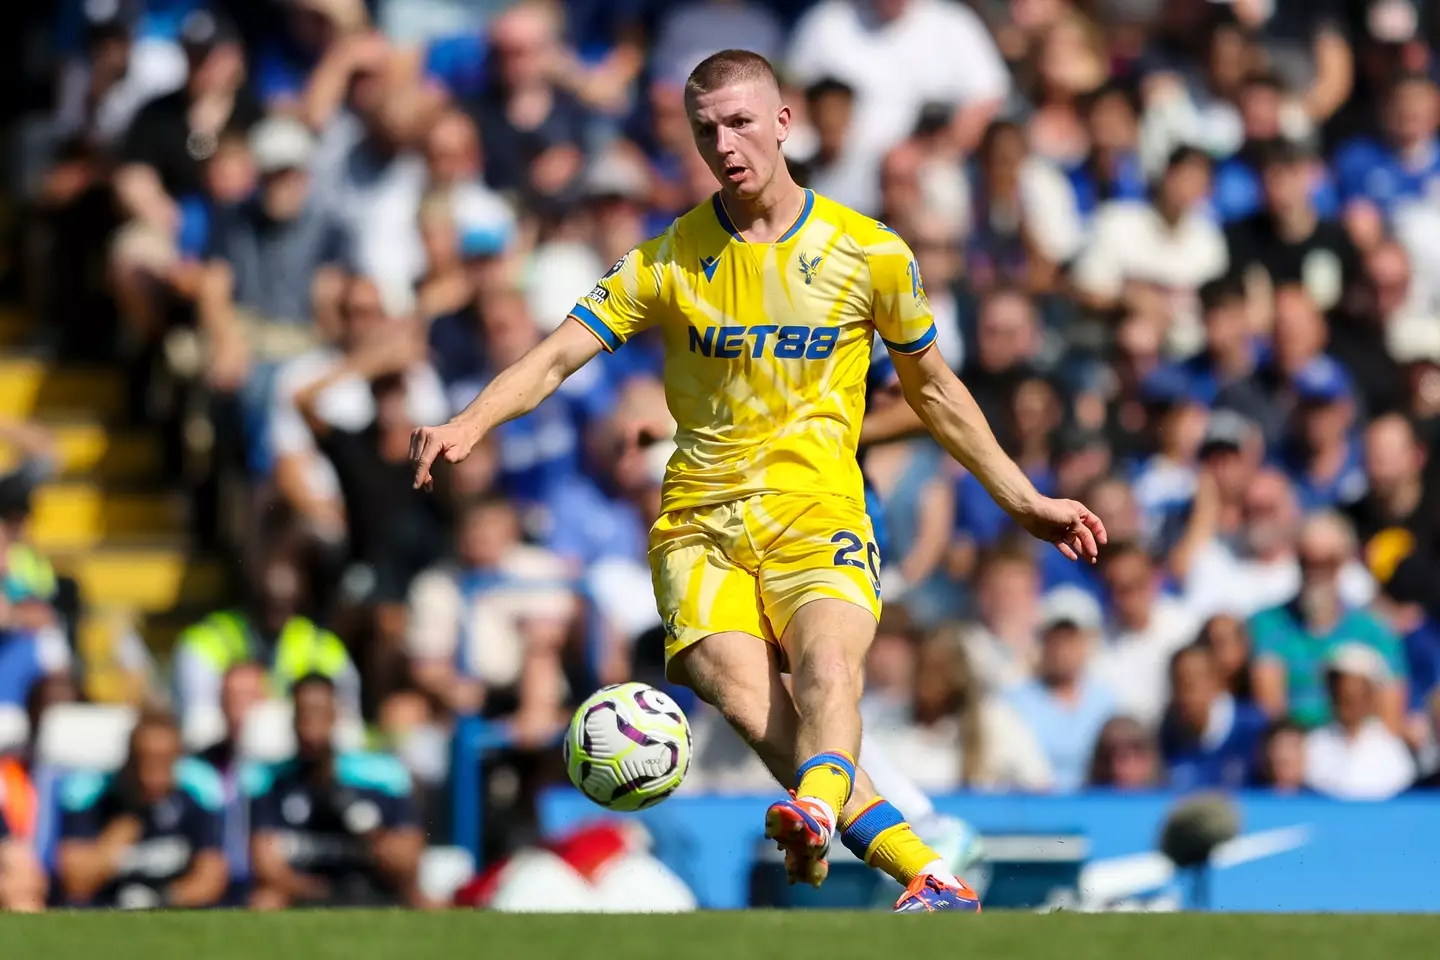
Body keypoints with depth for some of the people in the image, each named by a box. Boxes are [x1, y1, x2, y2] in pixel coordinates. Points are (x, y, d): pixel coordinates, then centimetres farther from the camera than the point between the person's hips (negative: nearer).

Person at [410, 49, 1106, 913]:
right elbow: (558, 357, 2)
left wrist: (1025, 502, 20)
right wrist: (471, 424, -16)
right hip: (700, 519, 1)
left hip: (817, 512, 0)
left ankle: (817, 812, -61)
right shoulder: (671, 259, 7)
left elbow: (934, 391, 19)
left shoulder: (869, 253, 6)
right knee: (738, 685, -27)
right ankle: (931, 876, -30)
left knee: (826, 658, -33)